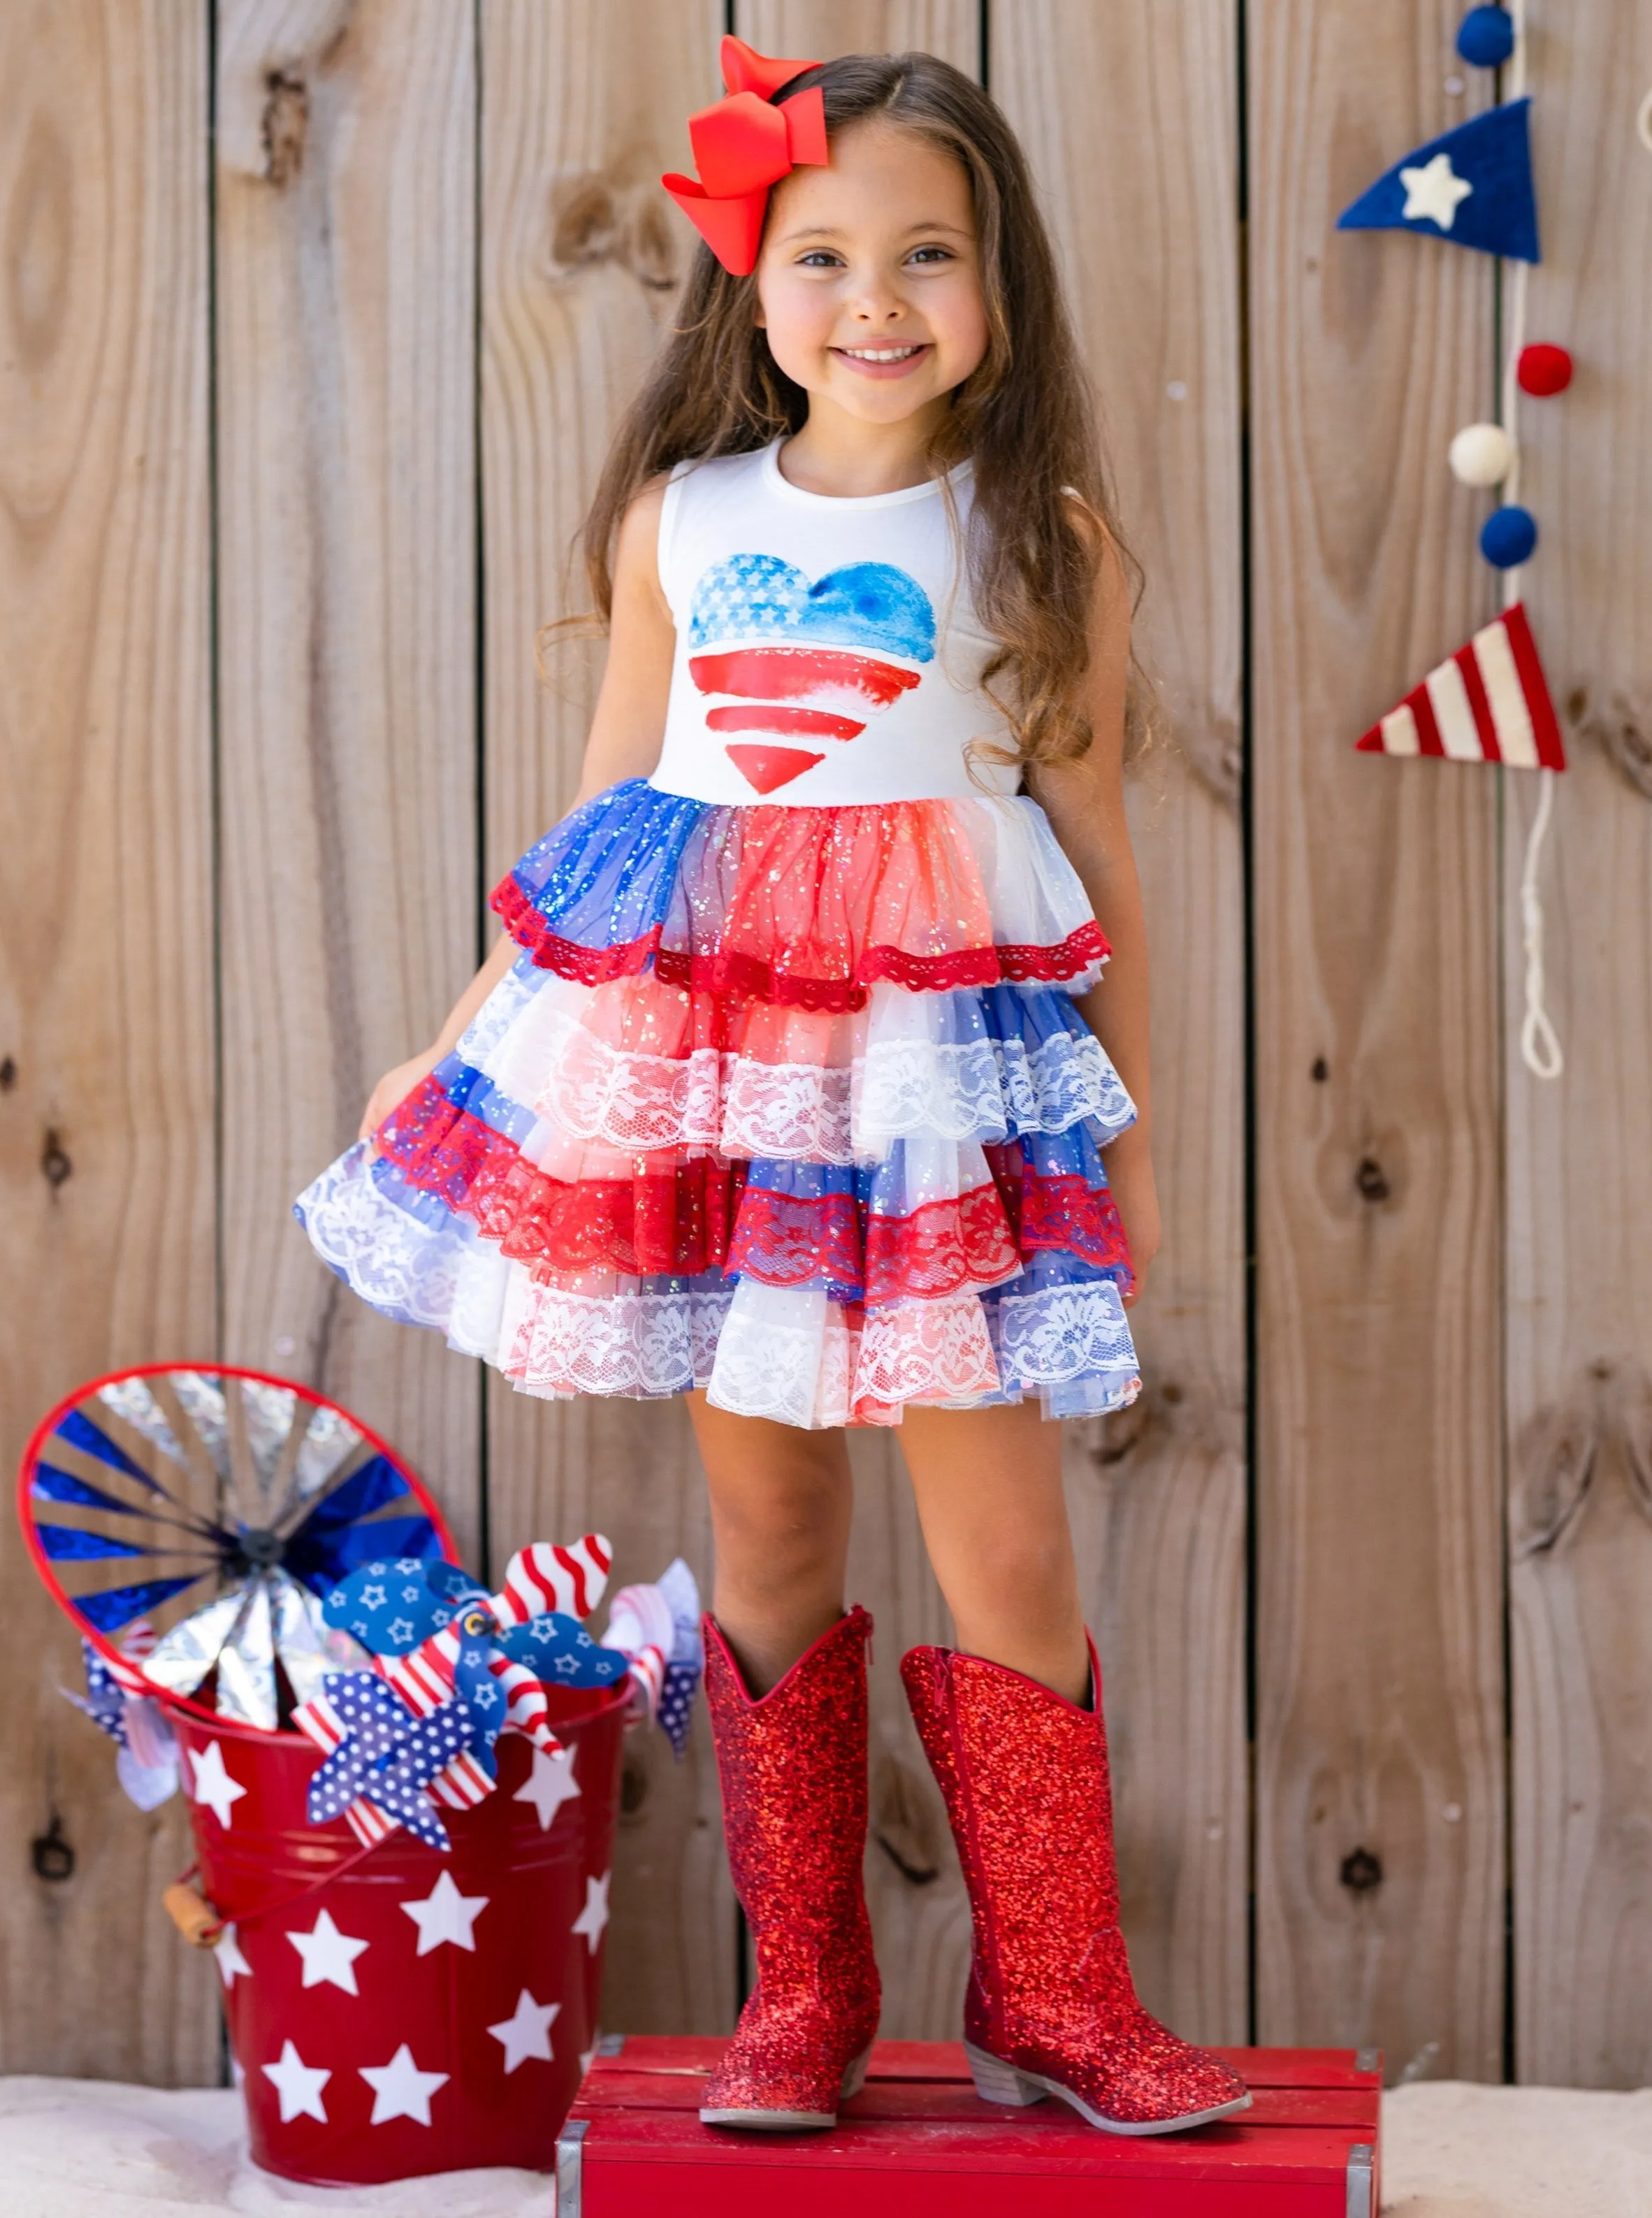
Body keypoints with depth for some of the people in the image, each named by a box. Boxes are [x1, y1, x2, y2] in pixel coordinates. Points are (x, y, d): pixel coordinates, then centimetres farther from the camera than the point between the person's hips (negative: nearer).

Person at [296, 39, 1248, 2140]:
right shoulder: (681, 521, 7)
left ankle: (1055, 1995, 15)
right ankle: (801, 1992, 20)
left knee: (1005, 1542, -1)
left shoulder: (1046, 538, 2)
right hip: (698, 1053, 2)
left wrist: (1132, 1137, 8)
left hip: (947, 1071, -2)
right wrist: (458, 1039, 15)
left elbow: (1097, 855, 6)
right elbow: (603, 810, 14)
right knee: (766, 1524, 8)